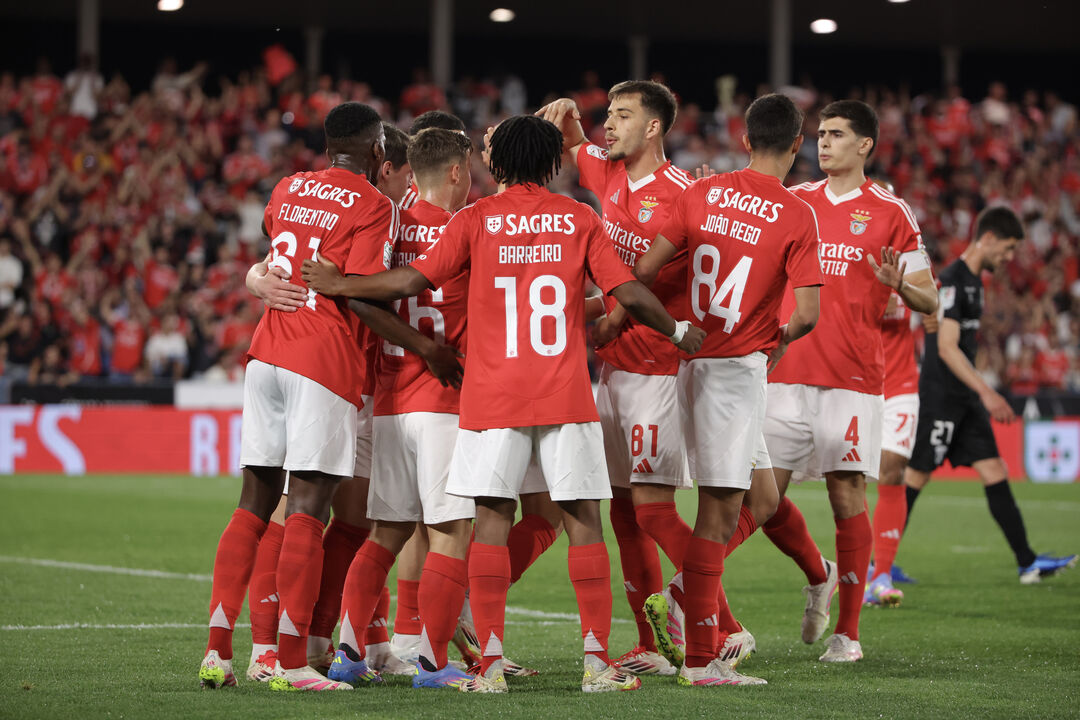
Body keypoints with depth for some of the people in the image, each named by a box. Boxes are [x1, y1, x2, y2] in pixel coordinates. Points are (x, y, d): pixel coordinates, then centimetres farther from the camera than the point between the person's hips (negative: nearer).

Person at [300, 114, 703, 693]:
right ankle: (597, 660, 0)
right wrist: (679, 331, 19)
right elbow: (629, 295, 1)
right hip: (567, 394, 0)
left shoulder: (476, 219, 2)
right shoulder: (579, 219, 5)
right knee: (583, 521, 4)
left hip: (492, 395, 0)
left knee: (492, 522, 1)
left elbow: (412, 280, -4)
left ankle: (490, 664, -4)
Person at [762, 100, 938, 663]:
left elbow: (929, 300, 4)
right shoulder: (792, 202, 13)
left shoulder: (890, 212, 2)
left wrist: (898, 283, -19)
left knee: (847, 495, -5)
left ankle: (848, 632, 4)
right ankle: (818, 575, 28)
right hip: (786, 370, 4)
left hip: (852, 377, -4)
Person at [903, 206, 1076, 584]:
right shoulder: (952, 280, -17)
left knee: (995, 474, 3)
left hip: (966, 400, 9)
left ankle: (1028, 563, 0)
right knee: (915, 477, -3)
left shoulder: (973, 280, 14)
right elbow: (946, 348, -23)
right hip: (939, 398, -9)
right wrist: (986, 392, -27)